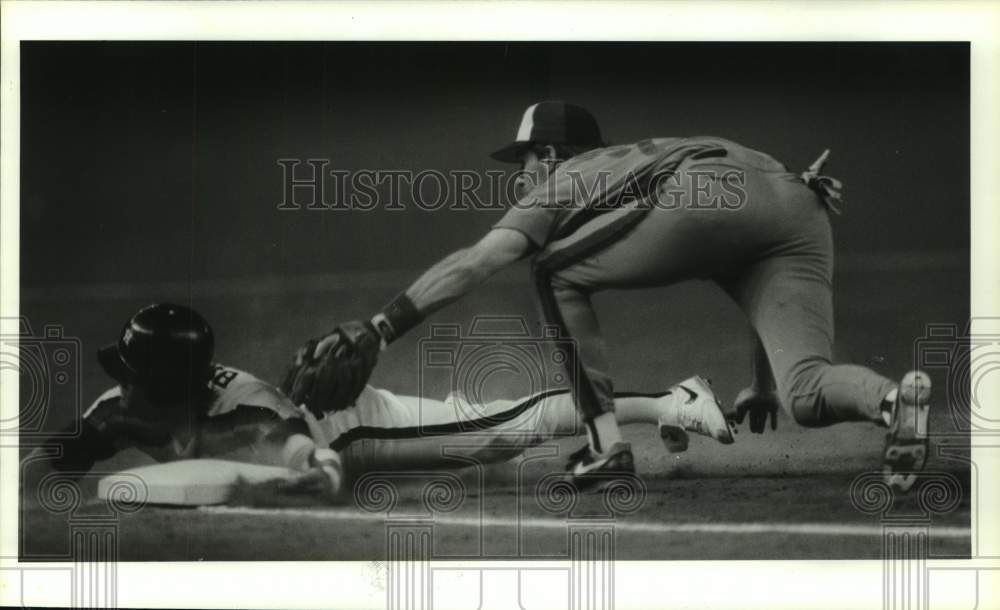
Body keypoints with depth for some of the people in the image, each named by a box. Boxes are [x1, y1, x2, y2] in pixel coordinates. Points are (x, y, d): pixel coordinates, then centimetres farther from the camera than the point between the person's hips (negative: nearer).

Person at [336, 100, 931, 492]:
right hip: (800, 207, 6)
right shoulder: (645, 154, 43)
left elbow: (471, 265, 17)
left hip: (704, 194, -6)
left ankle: (606, 441, 8)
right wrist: (765, 384, 45)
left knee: (558, 273, 15)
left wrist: (381, 327, 20)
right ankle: (893, 399, -29)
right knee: (807, 397, 3)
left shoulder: (564, 180, 27)